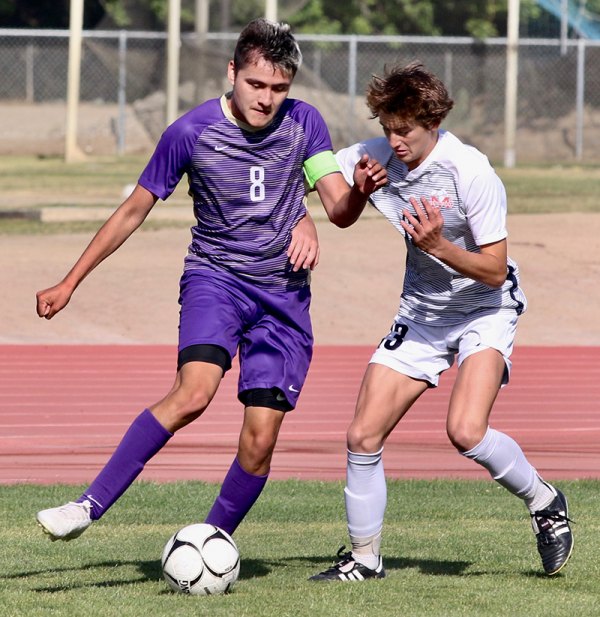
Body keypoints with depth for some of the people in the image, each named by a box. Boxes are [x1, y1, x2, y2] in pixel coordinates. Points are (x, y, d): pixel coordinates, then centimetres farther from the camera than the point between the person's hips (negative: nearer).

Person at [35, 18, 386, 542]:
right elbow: (134, 210, 3)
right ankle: (89, 507, -27)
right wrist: (70, 283, 5)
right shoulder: (191, 133, -7)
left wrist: (361, 190, -24)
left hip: (284, 294, 3)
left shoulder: (304, 124, -1)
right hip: (215, 277, -3)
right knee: (194, 391, -30)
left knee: (260, 440, -7)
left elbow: (340, 212, 1)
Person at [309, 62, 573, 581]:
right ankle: (364, 558, 12)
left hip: (485, 309, -5)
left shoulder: (472, 173, -24)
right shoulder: (374, 158, -9)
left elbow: (495, 270, -20)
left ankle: (543, 500, 1)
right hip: (422, 309, 5)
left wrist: (438, 246, -35)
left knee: (465, 432, -26)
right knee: (363, 437, -3)